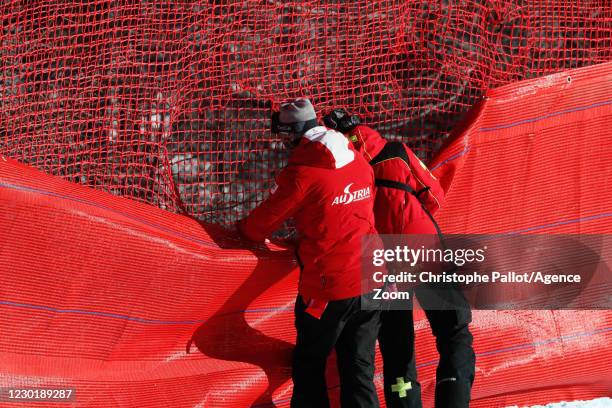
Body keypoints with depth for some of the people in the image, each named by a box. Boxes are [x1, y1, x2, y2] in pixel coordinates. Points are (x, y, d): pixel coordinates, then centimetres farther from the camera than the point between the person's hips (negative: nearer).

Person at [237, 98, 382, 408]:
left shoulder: (301, 173, -14)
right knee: (359, 370, 12)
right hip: (372, 283, 6)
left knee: (308, 368, 12)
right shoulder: (360, 162, 6)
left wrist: (239, 228, 16)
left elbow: (263, 223, -6)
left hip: (328, 289, -6)